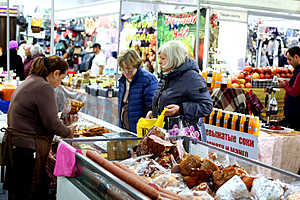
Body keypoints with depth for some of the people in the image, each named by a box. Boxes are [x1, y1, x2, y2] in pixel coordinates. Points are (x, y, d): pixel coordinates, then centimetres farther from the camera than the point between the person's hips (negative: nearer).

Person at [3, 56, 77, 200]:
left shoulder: (29, 82, 15)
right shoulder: (44, 87, -15)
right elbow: (51, 124, -16)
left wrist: (63, 123, 18)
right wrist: (68, 132, 2)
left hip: (15, 144, 10)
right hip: (28, 149, -10)